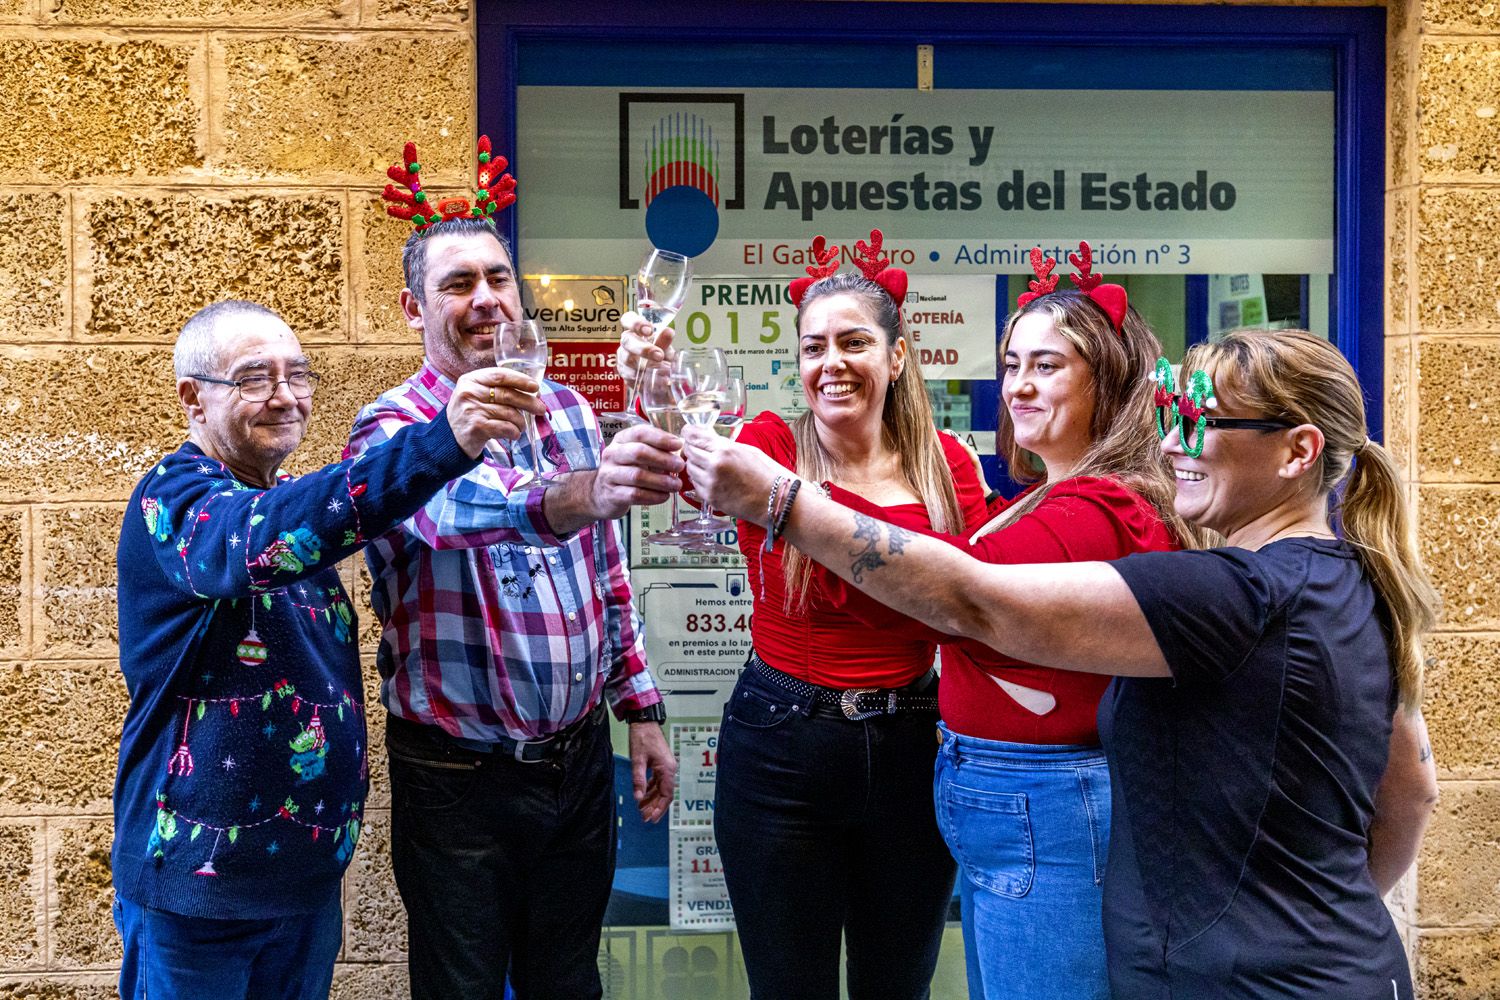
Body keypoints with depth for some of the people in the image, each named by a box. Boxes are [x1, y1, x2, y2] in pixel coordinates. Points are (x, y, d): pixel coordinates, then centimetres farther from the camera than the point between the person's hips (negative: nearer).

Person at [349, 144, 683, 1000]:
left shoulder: (569, 410, 4)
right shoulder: (393, 430, -13)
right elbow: (456, 507, -38)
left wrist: (642, 710, 8)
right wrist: (576, 497, -57)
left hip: (580, 761, 5)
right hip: (458, 777, -4)